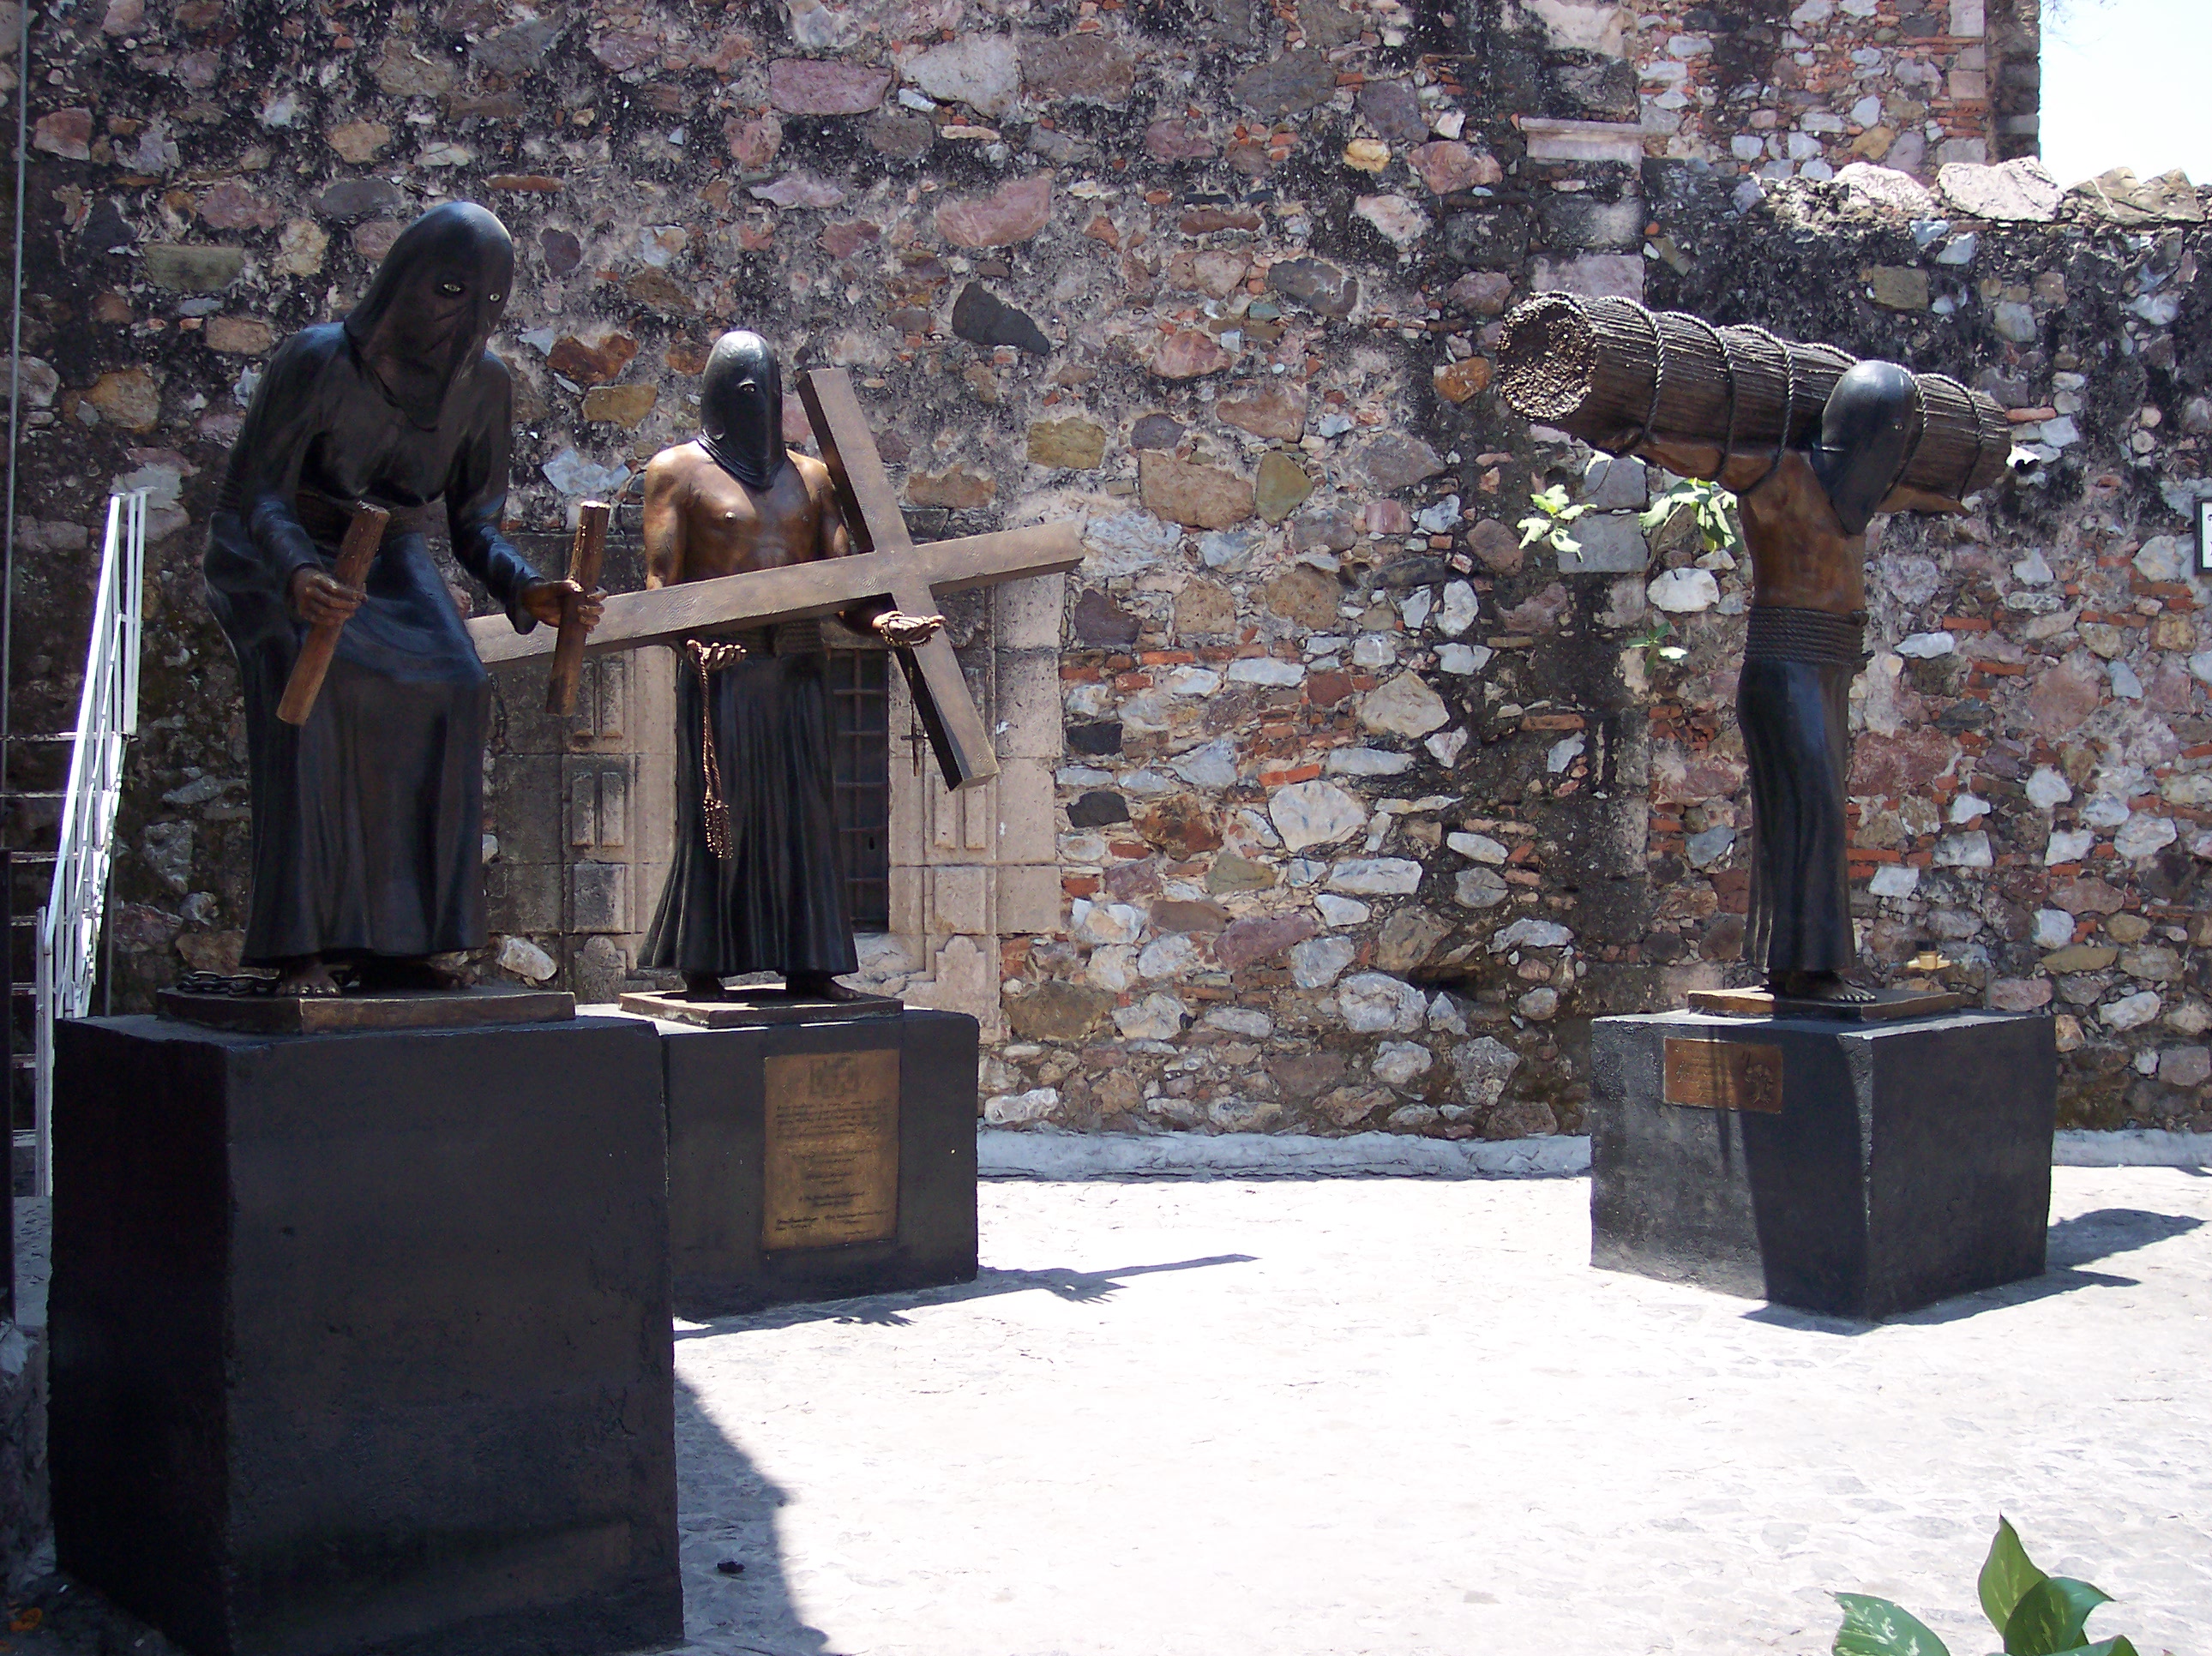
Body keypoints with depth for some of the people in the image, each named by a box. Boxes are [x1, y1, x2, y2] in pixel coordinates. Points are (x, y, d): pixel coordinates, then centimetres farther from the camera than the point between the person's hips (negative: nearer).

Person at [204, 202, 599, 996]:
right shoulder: (317, 360, -22)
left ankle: (389, 938, -15)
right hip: (274, 556, -4)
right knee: (309, 680, -30)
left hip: (389, 560, 4)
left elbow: (474, 524, -4)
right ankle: (301, 946, -29)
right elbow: (258, 495, -24)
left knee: (453, 685, -20)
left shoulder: (484, 384, -9)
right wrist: (297, 576, -45)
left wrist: (526, 591, -25)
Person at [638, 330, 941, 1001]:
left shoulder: (811, 477, 18)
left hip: (799, 669, 4)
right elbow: (660, 582, -5)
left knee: (802, 814, 4)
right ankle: (703, 970, -2)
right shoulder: (679, 470, 5)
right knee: (718, 816, -5)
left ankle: (806, 965, 8)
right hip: (720, 670, -4)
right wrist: (692, 640, -25)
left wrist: (884, 623, -11)